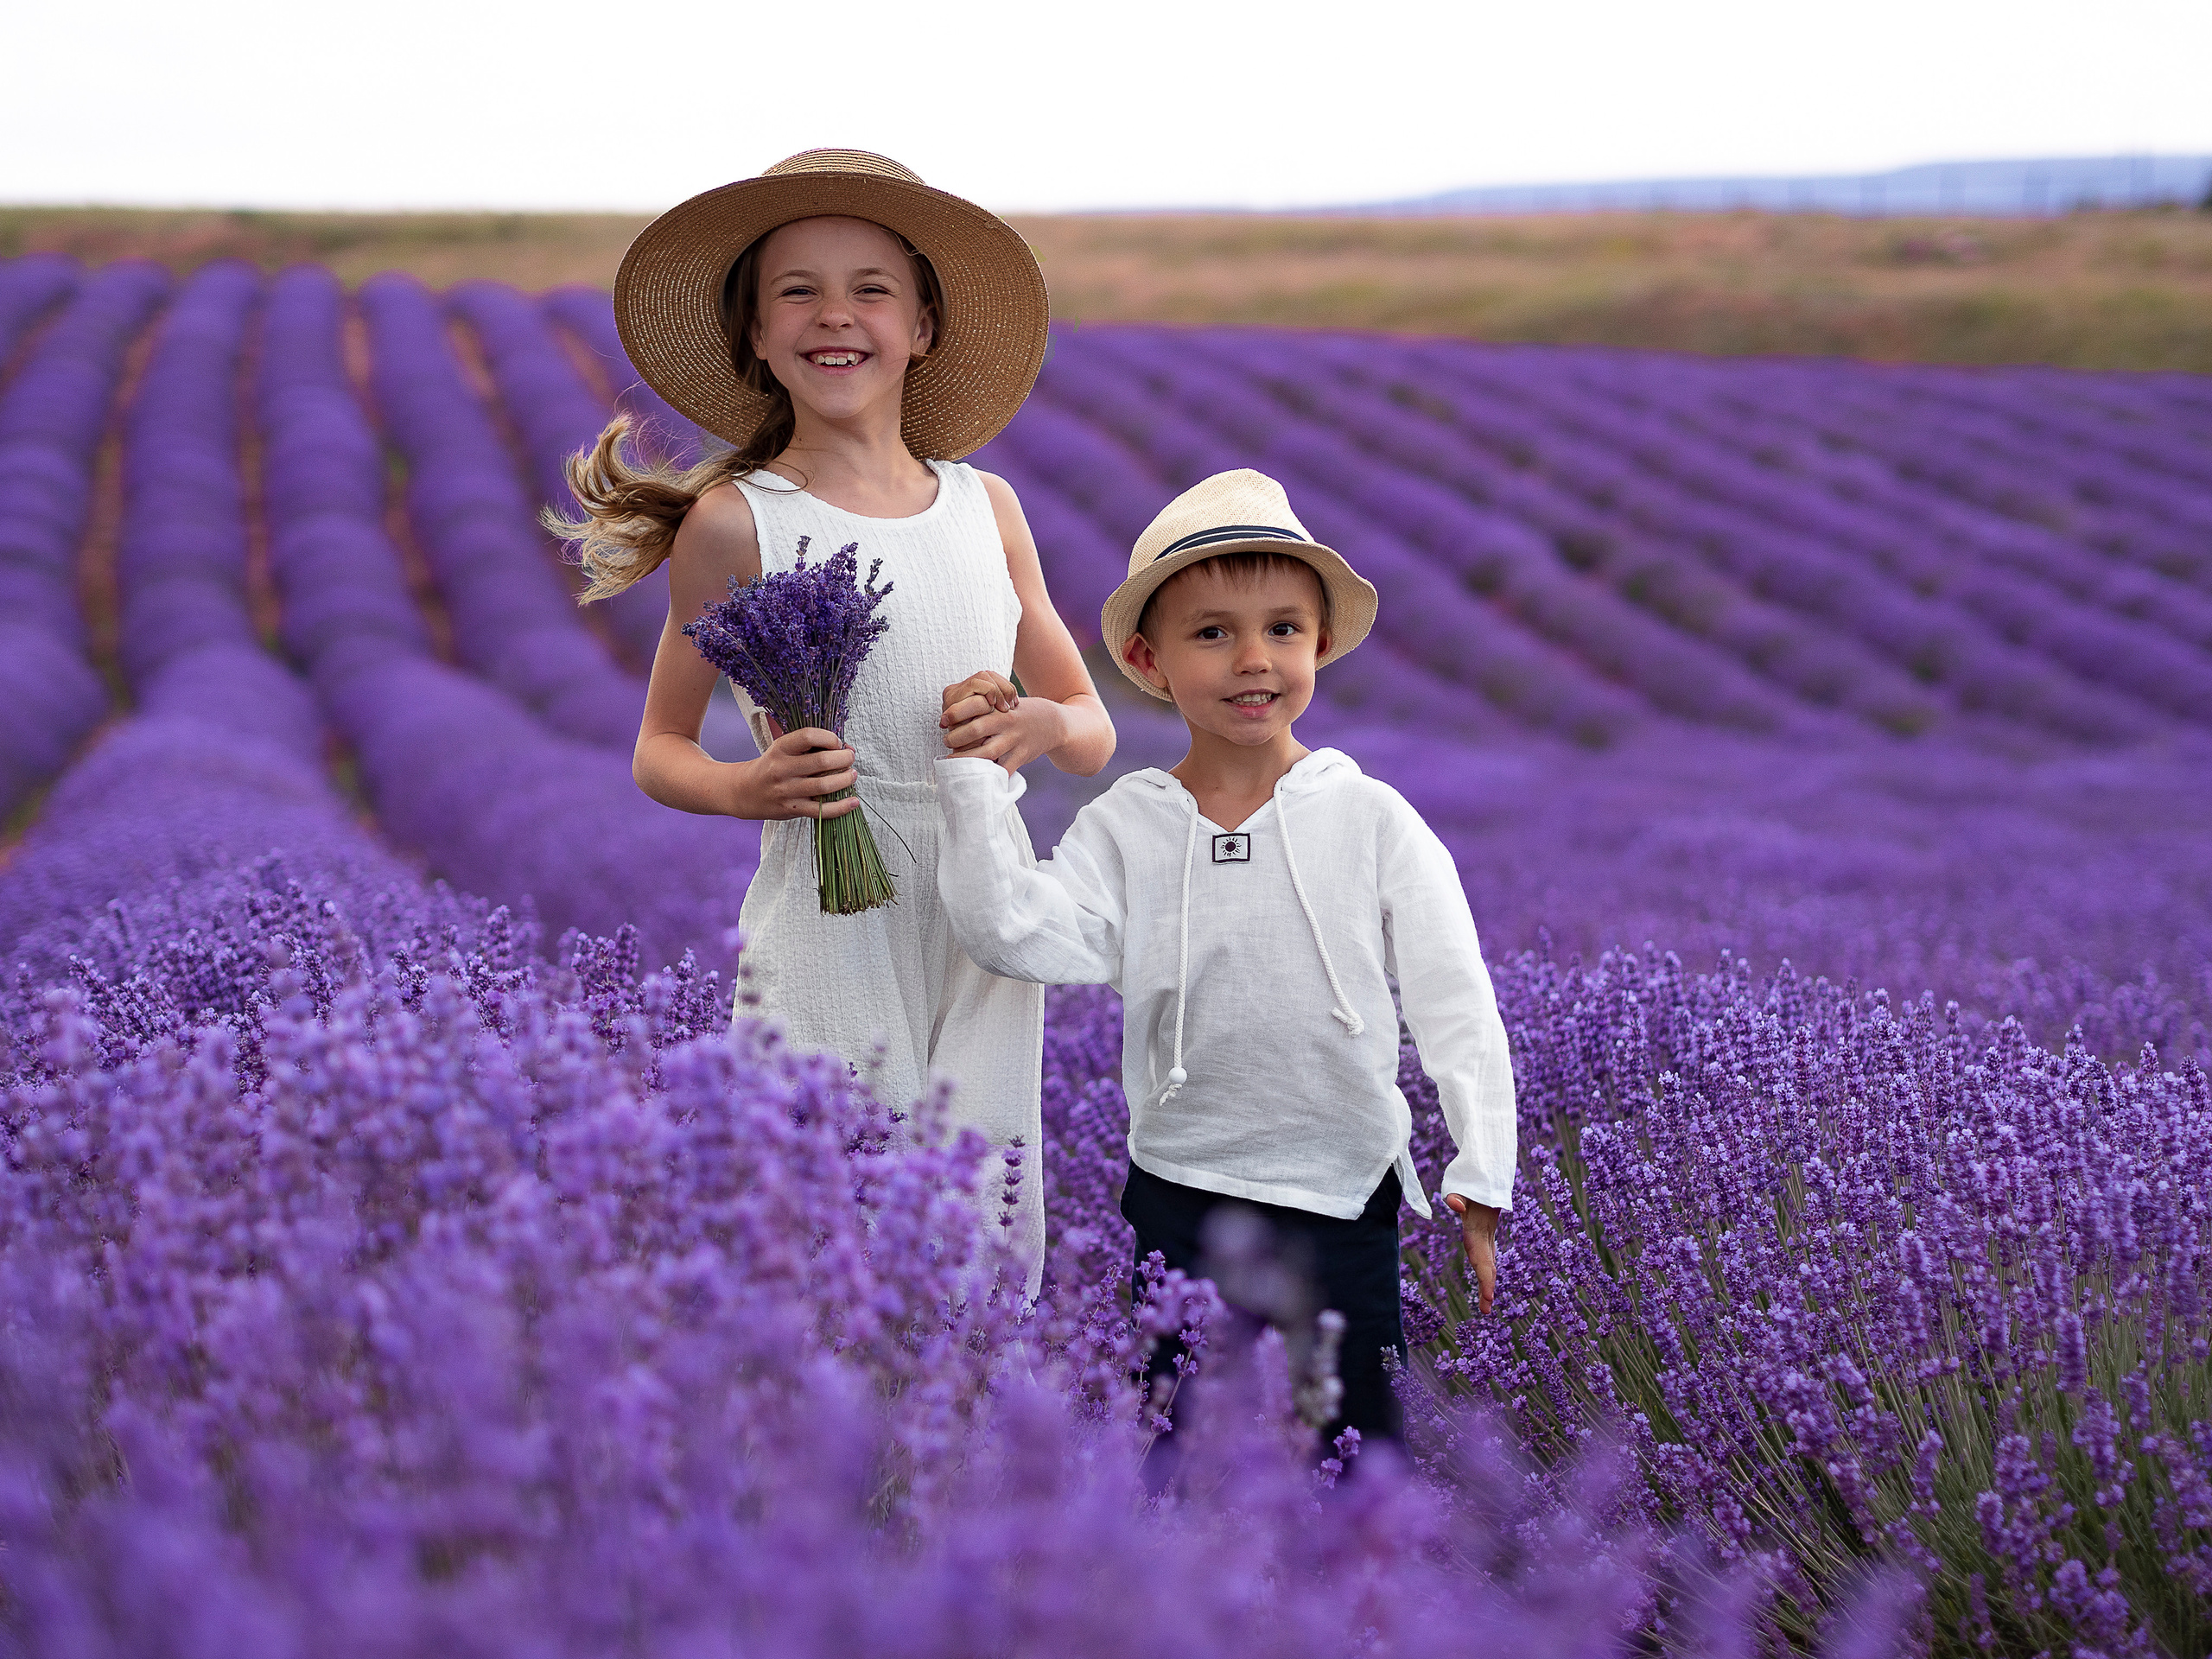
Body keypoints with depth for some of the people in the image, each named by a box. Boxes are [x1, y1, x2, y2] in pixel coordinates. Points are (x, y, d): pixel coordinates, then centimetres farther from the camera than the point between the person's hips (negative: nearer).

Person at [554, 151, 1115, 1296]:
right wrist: (752, 788, -15)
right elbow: (658, 753, 6)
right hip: (828, 936, -3)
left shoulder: (986, 506, 9)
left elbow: (1094, 733, 16)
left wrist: (1038, 724, -7)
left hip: (991, 930, 4)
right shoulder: (735, 522, -3)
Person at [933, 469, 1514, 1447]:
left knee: (1356, 1436, 7)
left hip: (1343, 1197, -1)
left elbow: (1455, 1006, -6)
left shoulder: (1372, 819, -4)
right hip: (1176, 1195, 1)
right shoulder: (1124, 826, -1)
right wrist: (976, 781, -15)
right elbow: (1015, 933, -15)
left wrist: (1483, 1178, -12)